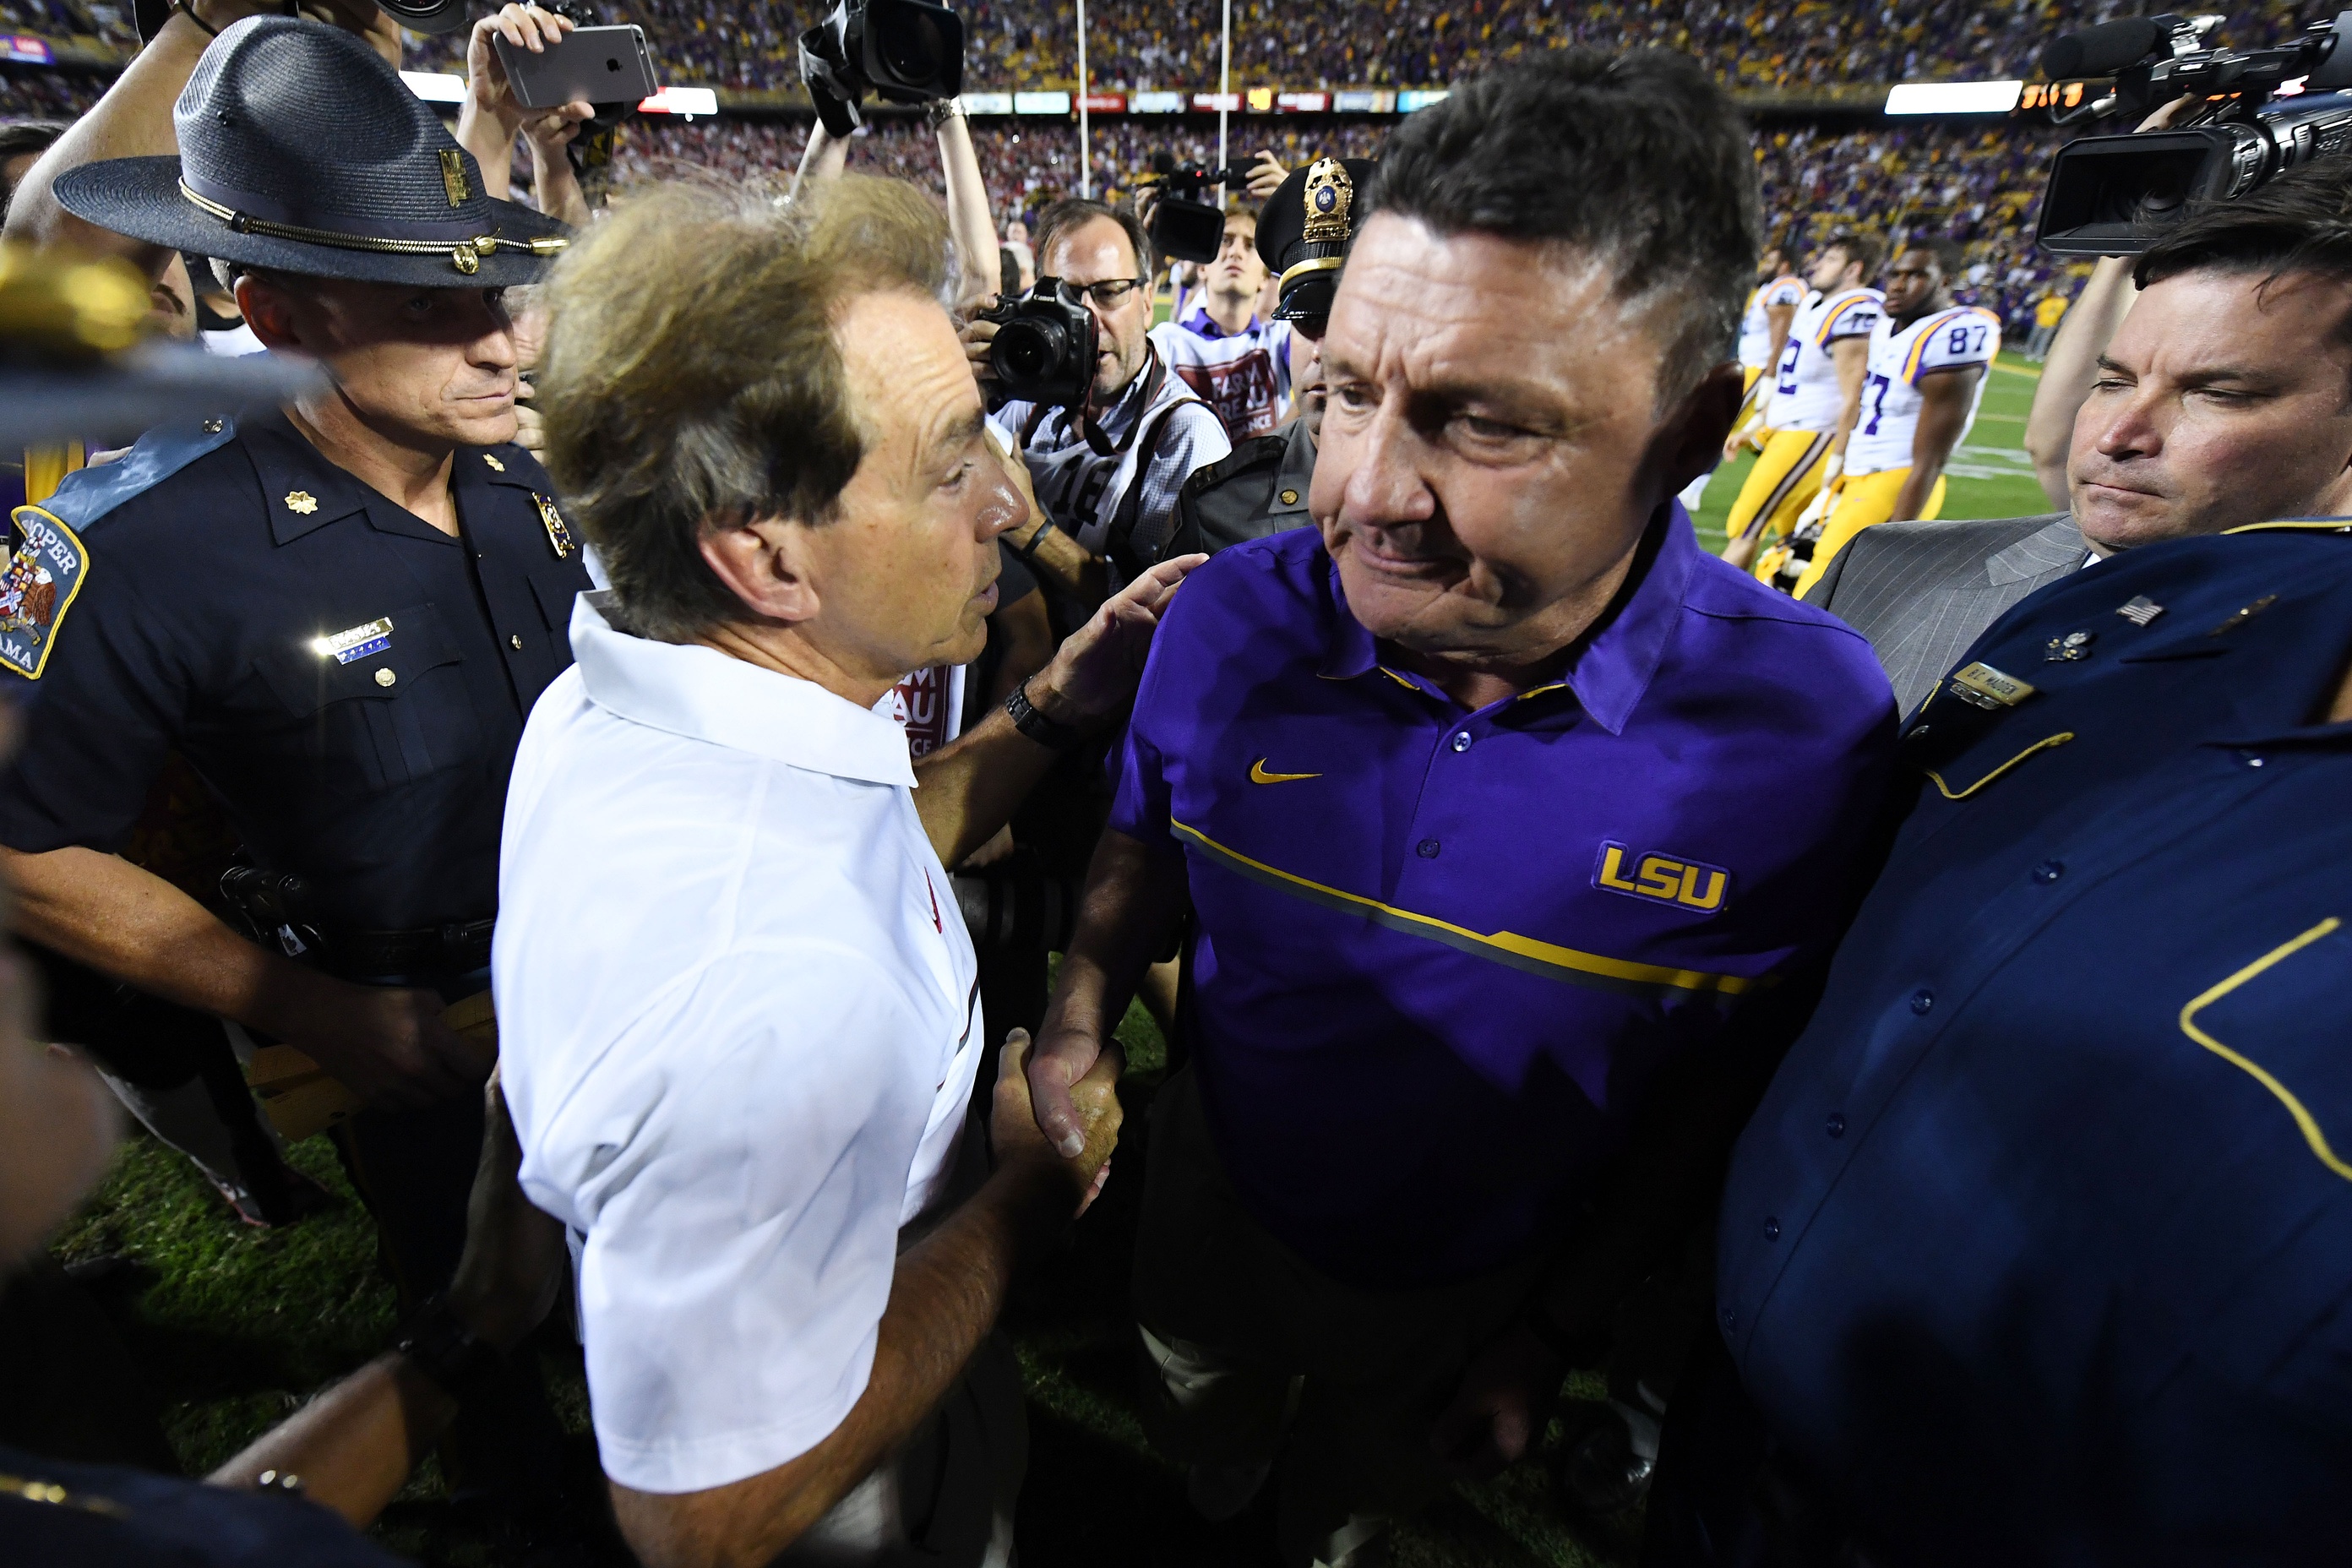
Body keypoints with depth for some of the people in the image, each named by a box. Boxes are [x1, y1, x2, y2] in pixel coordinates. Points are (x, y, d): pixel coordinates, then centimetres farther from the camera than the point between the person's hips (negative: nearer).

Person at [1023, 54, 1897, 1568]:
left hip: (1474, 1287, -1)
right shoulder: (1235, 615, -24)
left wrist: (1561, 1334, -6)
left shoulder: (1806, 725, -28)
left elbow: (1726, 1076, -14)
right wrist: (1083, 1011, -21)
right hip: (1214, 1191, 2)